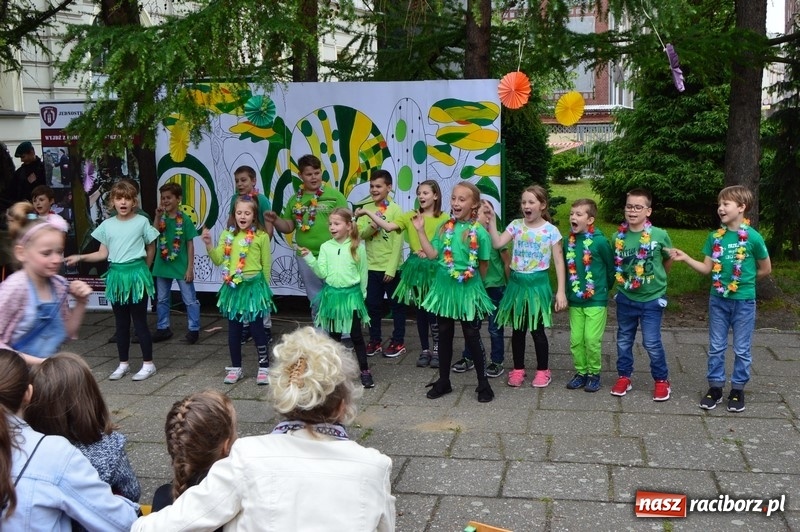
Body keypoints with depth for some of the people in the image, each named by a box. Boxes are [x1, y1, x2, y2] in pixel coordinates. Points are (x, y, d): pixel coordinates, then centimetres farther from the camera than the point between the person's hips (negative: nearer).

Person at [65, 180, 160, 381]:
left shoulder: (142, 222, -4)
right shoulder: (107, 225, 5)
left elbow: (151, 247, 7)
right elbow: (103, 253, 7)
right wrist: (80, 257, -4)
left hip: (136, 274, -4)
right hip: (116, 275, 4)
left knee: (139, 321, 0)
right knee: (121, 322, 12)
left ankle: (148, 364, 9)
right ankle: (123, 364, 23)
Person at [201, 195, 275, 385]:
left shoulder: (261, 236, -5)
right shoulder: (227, 235, 4)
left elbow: (266, 265, 1)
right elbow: (218, 260, 0)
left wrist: (264, 288, 5)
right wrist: (209, 244, -14)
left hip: (253, 286, -4)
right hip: (233, 287, 4)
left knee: (256, 327, 1)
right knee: (233, 329, 11)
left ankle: (264, 367, 12)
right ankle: (236, 368, 23)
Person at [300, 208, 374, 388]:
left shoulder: (357, 247, -6)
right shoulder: (326, 247, 0)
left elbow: (363, 273, 2)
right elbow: (322, 273, -3)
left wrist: (361, 293, 6)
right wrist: (310, 258, -14)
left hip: (351, 294, -3)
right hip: (332, 294, 3)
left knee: (356, 334, 2)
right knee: (334, 334, 13)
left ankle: (365, 371, 10)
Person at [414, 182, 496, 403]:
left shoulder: (479, 232, -12)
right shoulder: (444, 227, 2)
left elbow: (483, 265, -4)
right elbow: (433, 254, -2)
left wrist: (474, 283, 4)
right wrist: (420, 230, -4)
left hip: (468, 289, -4)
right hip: (444, 287, 4)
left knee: (472, 336, 4)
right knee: (444, 334, 13)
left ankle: (483, 383, 18)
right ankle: (443, 381, 26)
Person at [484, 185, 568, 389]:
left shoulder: (550, 230, -6)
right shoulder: (516, 225, 2)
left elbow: (559, 261, -4)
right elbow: (497, 243, -10)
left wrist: (561, 291, -8)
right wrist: (492, 219, -14)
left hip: (538, 284, -3)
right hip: (517, 282, 3)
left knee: (537, 330, 4)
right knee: (517, 329, 10)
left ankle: (543, 371, 20)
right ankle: (518, 369, 24)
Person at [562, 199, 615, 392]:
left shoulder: (600, 241, -15)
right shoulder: (569, 241, -1)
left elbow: (611, 267, -3)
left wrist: (605, 287, 8)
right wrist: (566, 292, 11)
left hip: (596, 300, -5)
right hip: (575, 300, 5)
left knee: (592, 340, -3)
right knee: (576, 339, 9)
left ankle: (594, 373, 16)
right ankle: (581, 372, 24)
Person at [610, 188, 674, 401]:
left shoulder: (660, 235, -13)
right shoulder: (618, 237, -7)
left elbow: (668, 260, 4)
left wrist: (656, 279, 9)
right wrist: (625, 279, 2)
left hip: (652, 298, -3)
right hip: (625, 298, 3)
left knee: (652, 342, 1)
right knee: (624, 340, 14)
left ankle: (662, 380, 20)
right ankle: (624, 377, 29)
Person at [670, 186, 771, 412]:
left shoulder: (753, 237, -12)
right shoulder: (715, 237, -1)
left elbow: (765, 269, 0)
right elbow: (707, 268, 1)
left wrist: (744, 280, 5)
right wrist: (685, 258, -11)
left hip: (744, 301, -3)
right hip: (718, 299, 4)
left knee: (742, 349, 9)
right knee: (716, 347, 11)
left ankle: (738, 389, 22)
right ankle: (715, 387, 22)